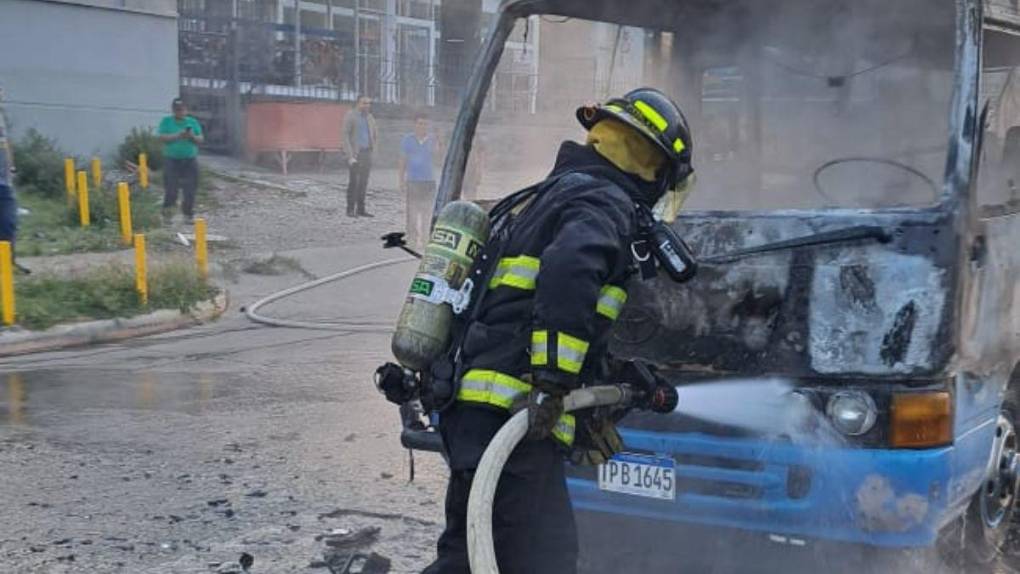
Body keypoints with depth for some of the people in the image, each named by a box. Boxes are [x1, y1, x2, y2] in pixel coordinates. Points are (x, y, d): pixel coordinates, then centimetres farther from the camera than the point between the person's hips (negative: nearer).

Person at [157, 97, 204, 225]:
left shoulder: (193, 122, 10)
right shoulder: (166, 121, 4)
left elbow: (201, 139, 7)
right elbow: (162, 137, -7)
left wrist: (193, 137, -14)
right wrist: (177, 135, -18)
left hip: (190, 161, 2)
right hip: (172, 161, -2)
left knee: (190, 190, 1)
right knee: (171, 190, -4)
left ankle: (188, 214, 12)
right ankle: (167, 214, 9)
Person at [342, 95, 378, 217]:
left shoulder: (370, 117, 12)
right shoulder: (350, 117, -6)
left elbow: (375, 134, 25)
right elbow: (345, 136, -10)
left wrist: (372, 147, 14)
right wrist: (350, 155, -17)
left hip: (367, 153, 6)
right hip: (356, 153, -6)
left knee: (363, 182, 6)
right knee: (353, 182, -6)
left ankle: (361, 209, 10)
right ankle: (350, 209, -2)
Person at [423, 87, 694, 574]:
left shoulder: (555, 194, 26)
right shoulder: (604, 204, -5)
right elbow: (569, 273, -28)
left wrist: (579, 414, 29)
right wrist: (554, 384, -26)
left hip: (474, 404, 10)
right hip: (510, 413, -10)